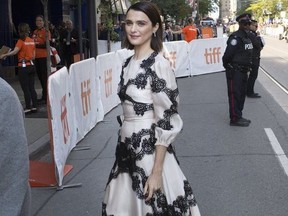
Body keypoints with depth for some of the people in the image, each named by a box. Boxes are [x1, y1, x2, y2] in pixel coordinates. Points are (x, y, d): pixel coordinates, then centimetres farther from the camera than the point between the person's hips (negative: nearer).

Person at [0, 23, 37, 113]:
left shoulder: (21, 41, -11)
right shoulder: (32, 41, 7)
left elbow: (14, 51, -26)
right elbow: (33, 56, 9)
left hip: (23, 66, -6)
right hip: (31, 65, 6)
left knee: (25, 89, -1)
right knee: (32, 87, 11)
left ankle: (28, 107, 1)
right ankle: (34, 106, 14)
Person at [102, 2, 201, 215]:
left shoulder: (158, 64, -16)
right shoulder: (129, 63, 7)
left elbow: (166, 123, -17)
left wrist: (156, 171, -19)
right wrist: (124, 146, 17)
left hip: (150, 152, -7)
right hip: (127, 152, 7)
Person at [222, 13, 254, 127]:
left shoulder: (247, 37, 13)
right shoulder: (236, 37, -18)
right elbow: (228, 54, -22)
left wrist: (248, 66, 14)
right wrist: (228, 66, -10)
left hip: (243, 71, 10)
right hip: (235, 71, -10)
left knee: (242, 94, 16)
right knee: (235, 94, -5)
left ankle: (238, 116, 27)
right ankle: (235, 119, 0)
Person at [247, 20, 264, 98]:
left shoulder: (254, 34, 16)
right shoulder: (250, 34, -17)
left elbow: (261, 45, 17)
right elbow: (257, 44, -23)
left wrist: (260, 47, -4)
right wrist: (259, 38, -7)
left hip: (255, 58, 11)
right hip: (253, 58, -11)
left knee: (252, 75, 16)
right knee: (253, 75, -6)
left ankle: (249, 91, 24)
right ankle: (250, 92, -2)